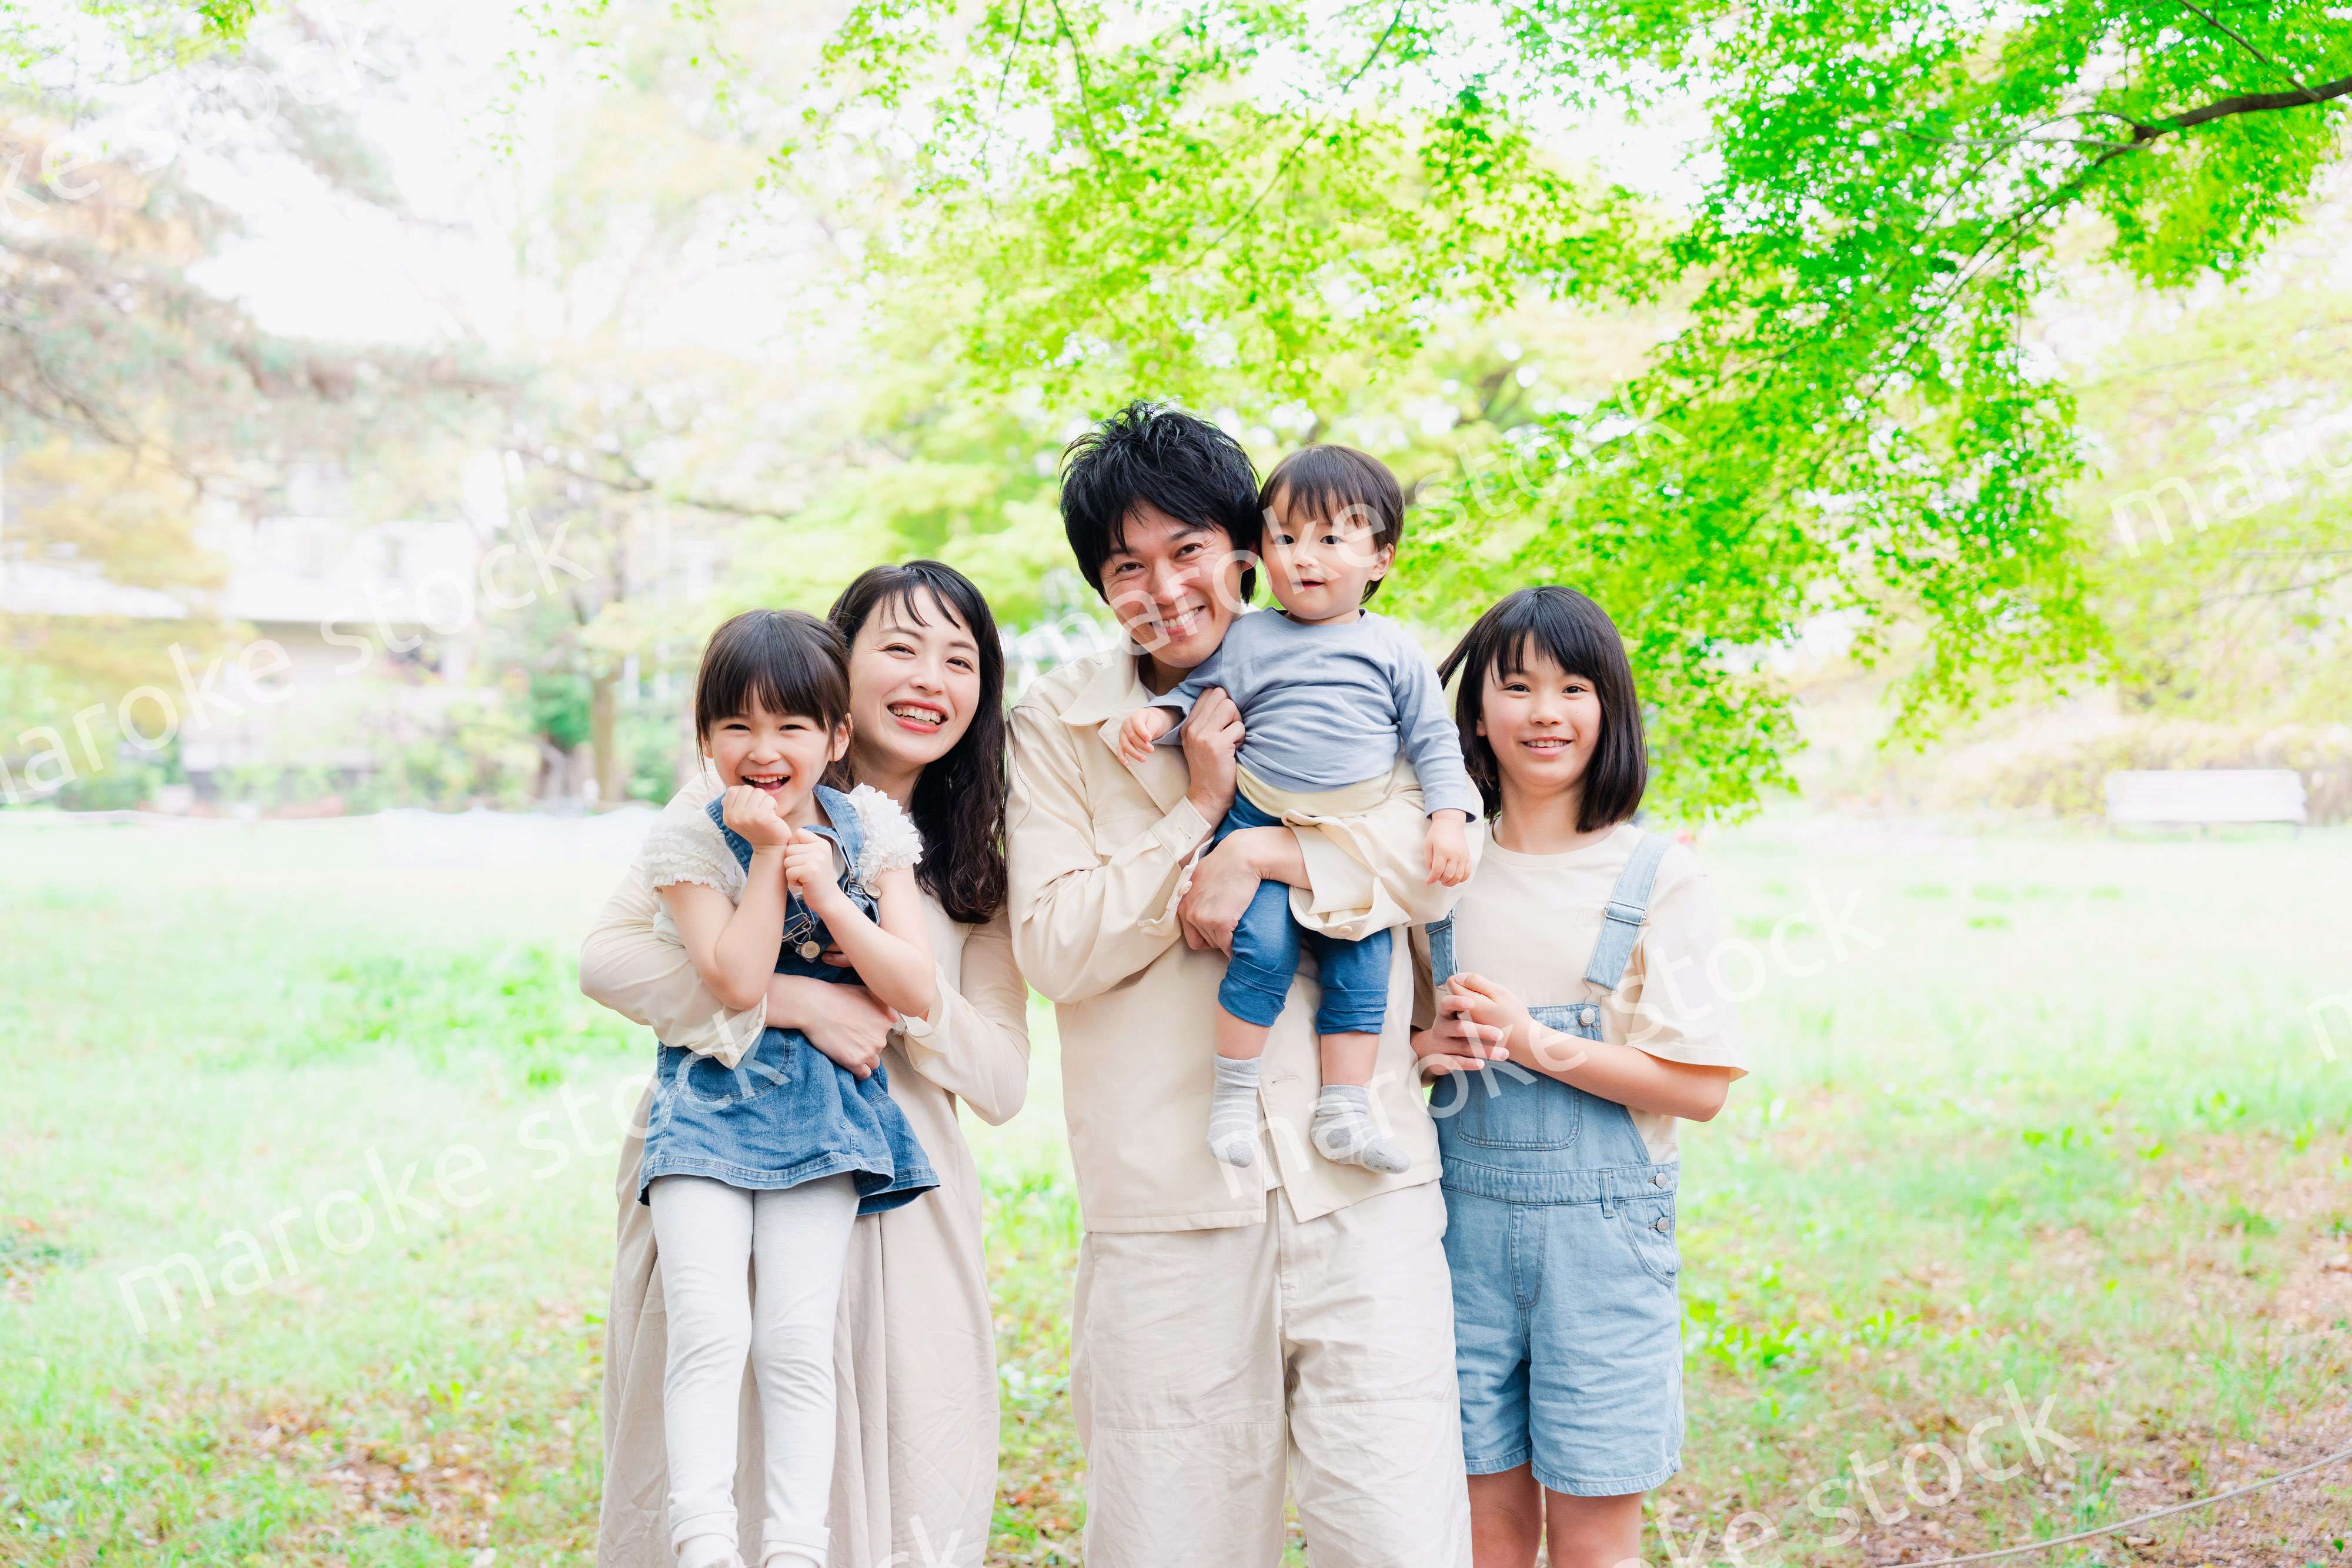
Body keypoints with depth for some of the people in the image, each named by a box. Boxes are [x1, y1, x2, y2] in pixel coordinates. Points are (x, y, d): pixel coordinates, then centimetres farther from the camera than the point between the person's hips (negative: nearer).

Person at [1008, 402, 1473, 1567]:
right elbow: (1051, 947, -1)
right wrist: (1197, 813, -7)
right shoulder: (1058, 723, 7)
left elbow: (1435, 863, -2)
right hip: (1164, 1195, 0)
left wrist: (1263, 855, -12)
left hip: (1356, 1176, 0)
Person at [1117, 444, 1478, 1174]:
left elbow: (1434, 741, 9)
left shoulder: (1394, 651, 8)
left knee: (1361, 964, -4)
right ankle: (1233, 1092, -6)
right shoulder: (1245, 640, 8)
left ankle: (1341, 1111, 6)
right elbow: (1193, 692, 14)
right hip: (1258, 826, -2)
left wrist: (1449, 819, -2)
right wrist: (1154, 716, -8)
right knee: (1265, 948, -20)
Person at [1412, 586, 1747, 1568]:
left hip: (1601, 1226, -3)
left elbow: (1701, 1087, -7)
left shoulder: (1655, 878, -3)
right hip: (1466, 1219, 3)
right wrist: (1427, 1046, -6)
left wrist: (1540, 1044, -16)